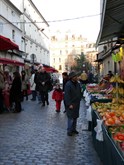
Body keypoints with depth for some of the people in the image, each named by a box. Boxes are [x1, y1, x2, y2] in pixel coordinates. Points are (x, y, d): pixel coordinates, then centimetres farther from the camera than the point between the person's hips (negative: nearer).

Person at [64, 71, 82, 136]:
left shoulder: (77, 84, 7)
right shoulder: (68, 84, -15)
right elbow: (67, 95, -18)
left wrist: (79, 100, 10)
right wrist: (69, 104, -20)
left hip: (77, 103, 7)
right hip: (71, 104, -7)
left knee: (75, 117, 15)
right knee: (71, 118, -2)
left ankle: (74, 129, 28)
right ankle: (69, 131, 9)